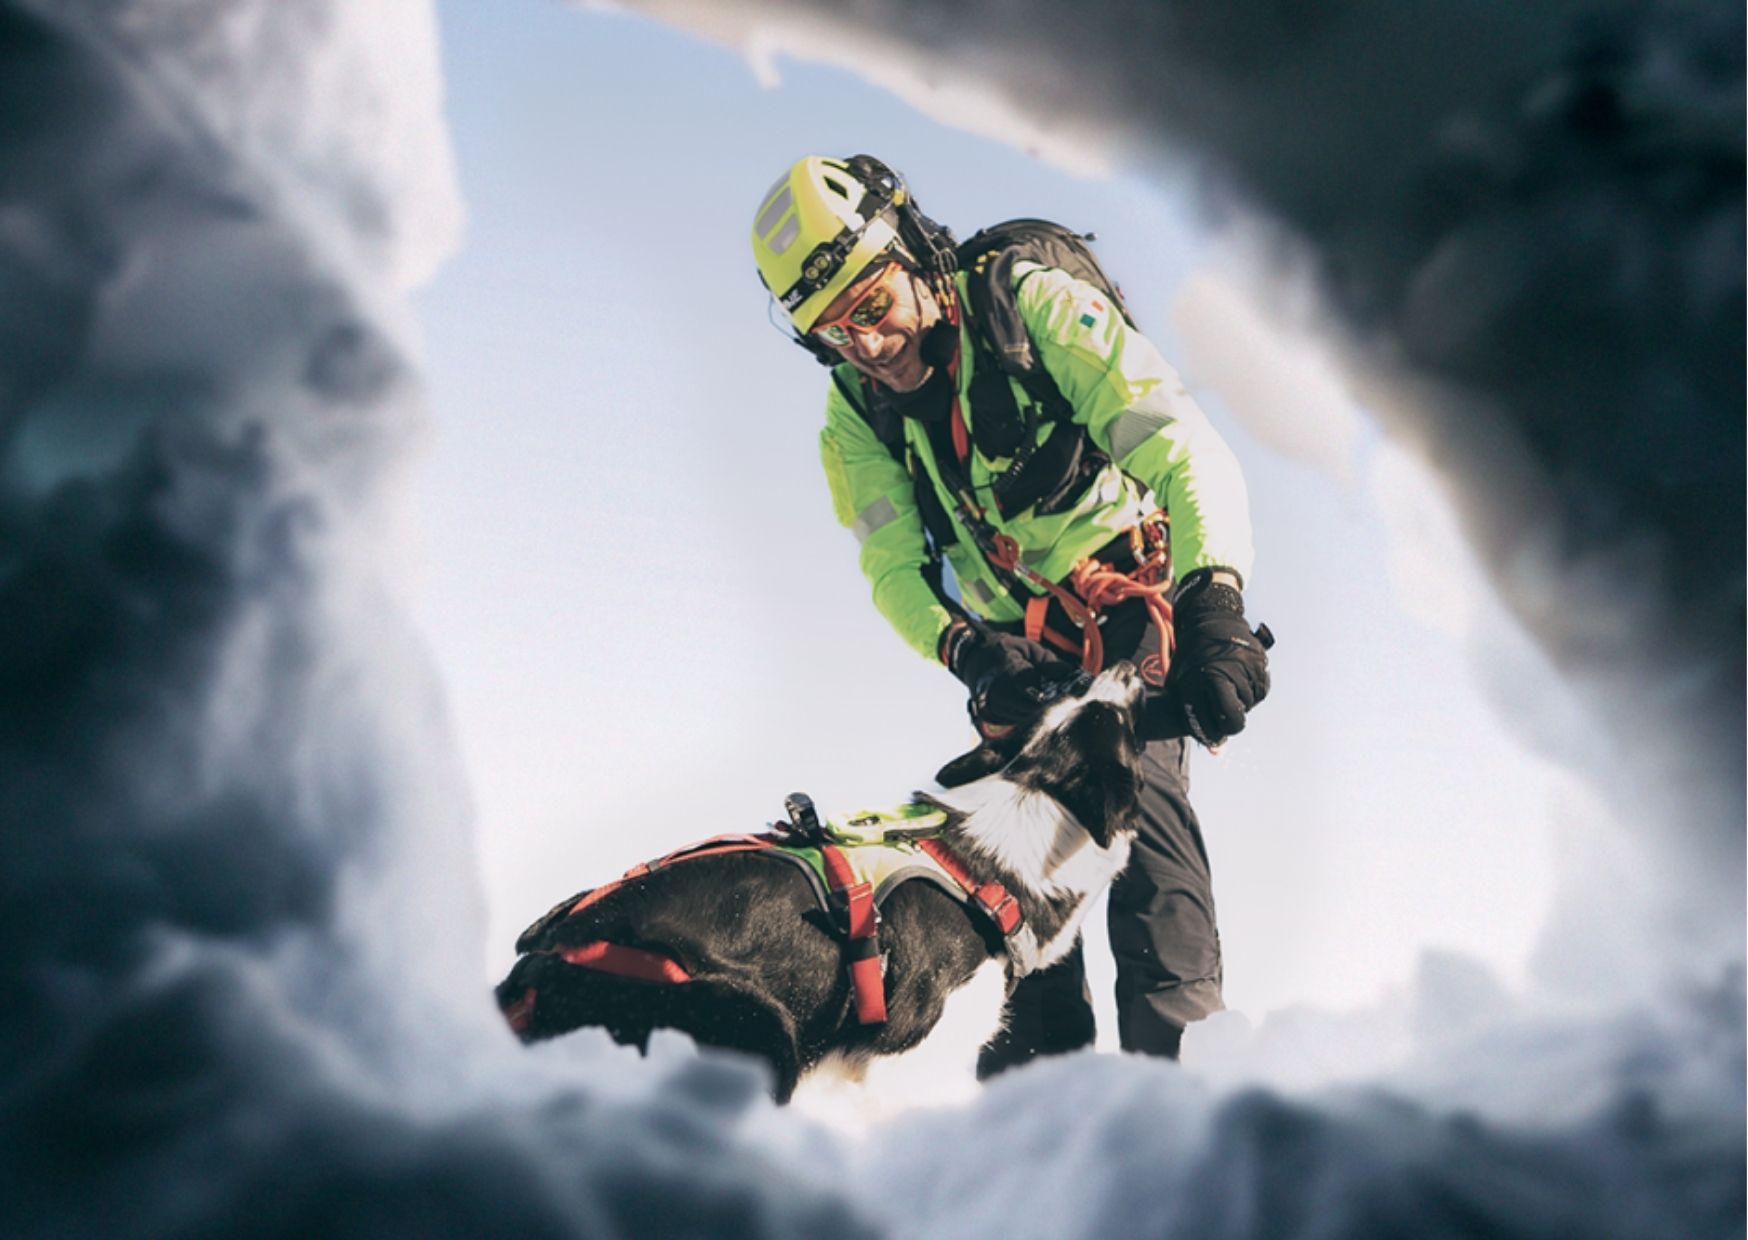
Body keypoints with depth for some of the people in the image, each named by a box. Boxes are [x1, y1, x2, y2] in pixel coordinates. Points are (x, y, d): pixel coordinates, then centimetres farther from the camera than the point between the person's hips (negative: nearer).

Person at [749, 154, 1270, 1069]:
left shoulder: (1030, 303, -22)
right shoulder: (856, 415, -7)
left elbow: (1185, 450, -28)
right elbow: (894, 568, -10)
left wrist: (1216, 606, -43)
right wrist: (965, 649, -32)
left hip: (1133, 590, -5)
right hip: (1019, 634, 5)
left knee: (1136, 785, -23)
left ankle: (1177, 1046, -20)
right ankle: (1045, 1043, 13)